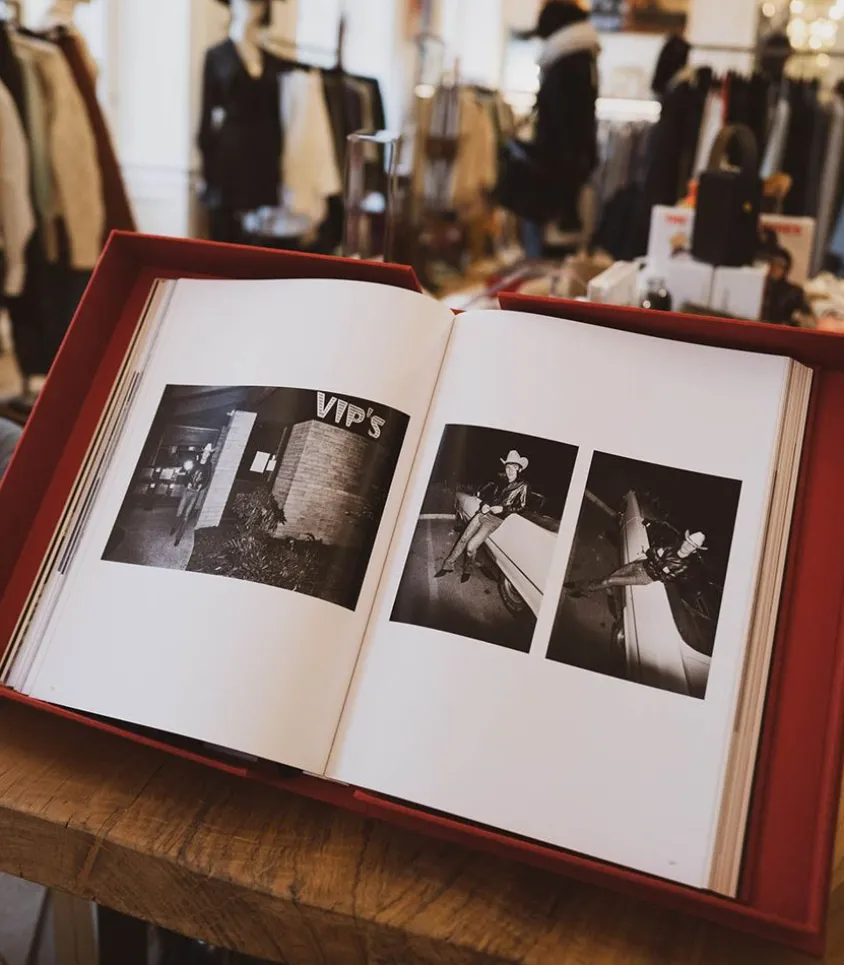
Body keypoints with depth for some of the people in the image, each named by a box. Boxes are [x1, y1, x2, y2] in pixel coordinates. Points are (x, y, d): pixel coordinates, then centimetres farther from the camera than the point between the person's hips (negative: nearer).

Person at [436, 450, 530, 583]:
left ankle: (467, 571, 13)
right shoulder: (502, 481, 10)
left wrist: (502, 509, -15)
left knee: (471, 547, -12)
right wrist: (485, 505, -2)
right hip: (484, 513, 6)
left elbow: (521, 507, -6)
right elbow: (488, 495, 19)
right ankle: (448, 566, 17)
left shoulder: (523, 487, -6)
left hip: (496, 519, -6)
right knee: (463, 539, 4)